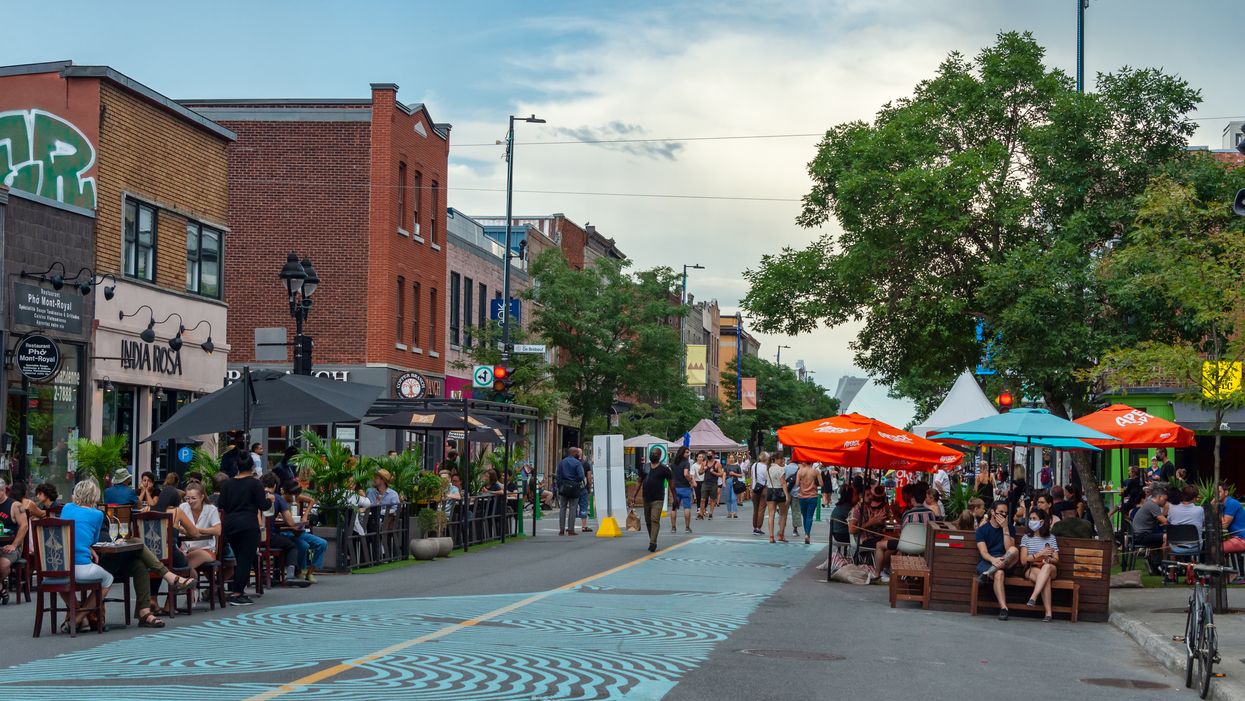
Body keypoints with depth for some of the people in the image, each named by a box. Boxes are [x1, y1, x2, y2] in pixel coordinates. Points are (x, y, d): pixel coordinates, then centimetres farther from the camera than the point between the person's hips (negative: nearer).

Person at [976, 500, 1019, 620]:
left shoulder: (1009, 527, 11)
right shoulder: (982, 530, 5)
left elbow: (1009, 548, -4)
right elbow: (983, 552, -9)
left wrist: (1005, 528, -10)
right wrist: (993, 559, -31)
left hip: (1004, 563, 2)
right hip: (986, 562, -2)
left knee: (1014, 551, -31)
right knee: (999, 573, -37)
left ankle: (988, 574, -34)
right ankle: (1003, 608, -44)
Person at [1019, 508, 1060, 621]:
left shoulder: (1051, 538, 14)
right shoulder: (1026, 538, 11)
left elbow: (1056, 560, 8)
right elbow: (1023, 560, 0)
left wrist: (1048, 560, -15)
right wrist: (1040, 554, -11)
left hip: (1050, 569, 1)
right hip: (1031, 570, -1)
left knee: (1047, 567, -40)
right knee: (1046, 578, -38)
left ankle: (1033, 597, -52)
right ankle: (1048, 613, -46)